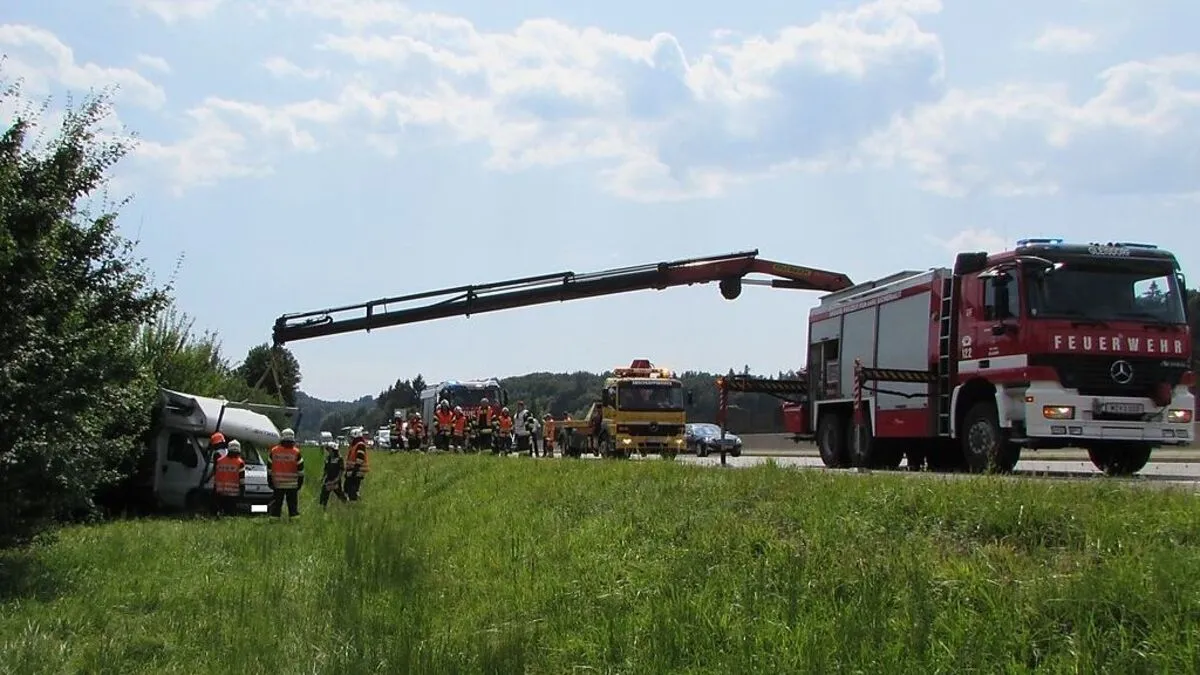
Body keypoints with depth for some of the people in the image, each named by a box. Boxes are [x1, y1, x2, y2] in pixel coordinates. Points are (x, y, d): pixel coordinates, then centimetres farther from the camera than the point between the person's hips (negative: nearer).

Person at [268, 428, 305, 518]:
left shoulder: (274, 451, -1)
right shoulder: (296, 452, -5)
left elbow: (269, 468, 3)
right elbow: (300, 470, -3)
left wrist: (269, 481, 11)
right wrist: (300, 482, 5)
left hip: (277, 484, 1)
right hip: (292, 484, -1)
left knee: (276, 504, 8)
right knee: (293, 504, 4)